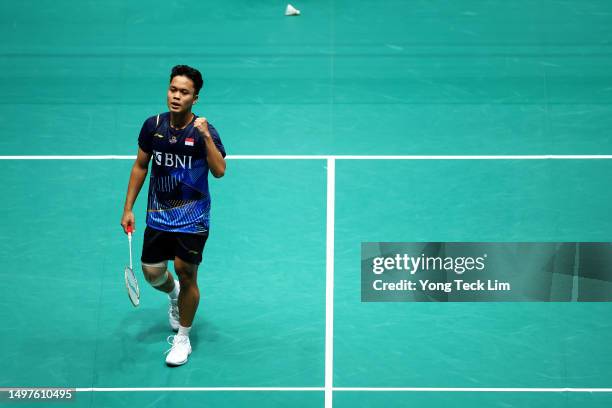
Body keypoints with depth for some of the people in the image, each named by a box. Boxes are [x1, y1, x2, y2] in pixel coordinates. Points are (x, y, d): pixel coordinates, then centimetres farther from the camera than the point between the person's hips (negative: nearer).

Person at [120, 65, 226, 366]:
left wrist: (206, 136, -36)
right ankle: (173, 294, 46)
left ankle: (183, 339, 21)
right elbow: (140, 166, 9)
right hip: (158, 215, 4)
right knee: (152, 273, 8)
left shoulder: (204, 131, -13)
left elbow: (219, 171, -26)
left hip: (192, 218, -4)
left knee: (186, 274, 0)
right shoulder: (153, 125, -2)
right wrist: (128, 209, 8)